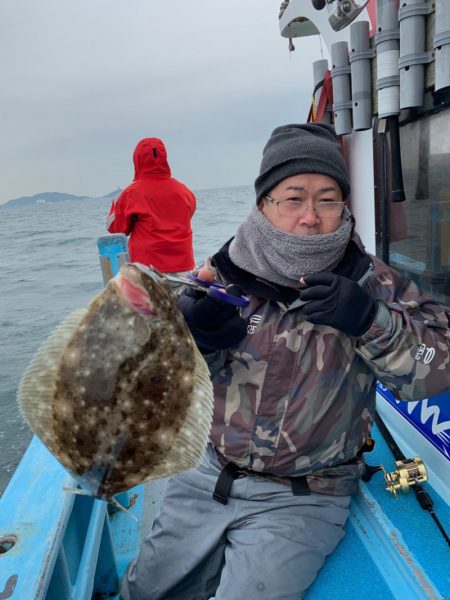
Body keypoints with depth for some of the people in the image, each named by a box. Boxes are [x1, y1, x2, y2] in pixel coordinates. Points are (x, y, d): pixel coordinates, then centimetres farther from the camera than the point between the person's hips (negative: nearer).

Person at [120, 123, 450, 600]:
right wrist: (194, 341, -25)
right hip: (209, 473, 3)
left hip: (303, 499, -2)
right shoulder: (225, 272, -6)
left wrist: (368, 318, -32)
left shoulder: (371, 283, -10)